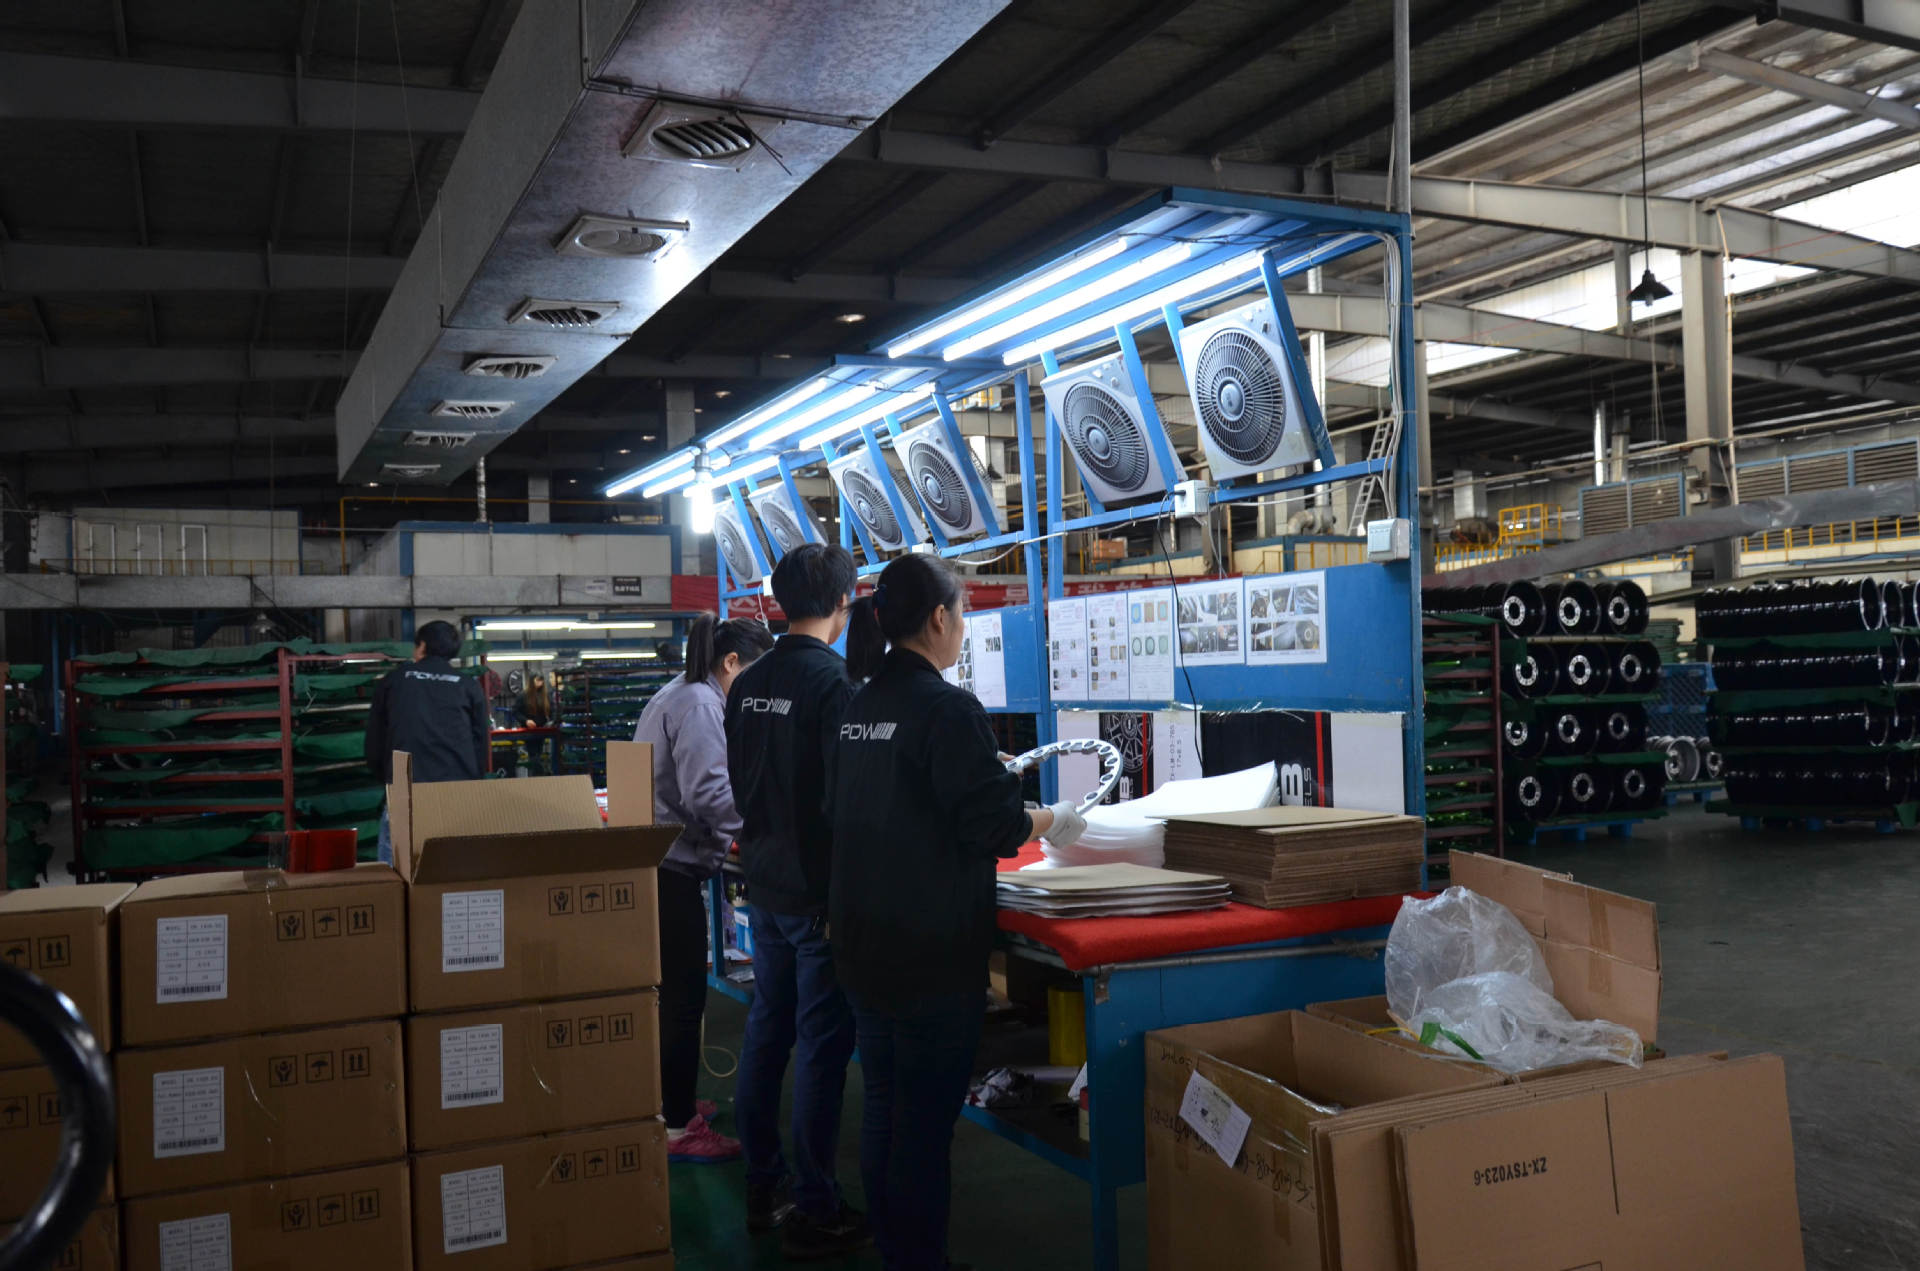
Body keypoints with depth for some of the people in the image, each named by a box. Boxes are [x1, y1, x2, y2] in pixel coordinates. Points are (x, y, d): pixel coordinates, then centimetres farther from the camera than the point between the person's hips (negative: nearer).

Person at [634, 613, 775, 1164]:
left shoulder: (680, 694, 16)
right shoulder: (700, 704, -17)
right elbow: (708, 794, -23)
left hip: (654, 865, 11)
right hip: (671, 870, -11)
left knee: (671, 993, 20)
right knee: (683, 998, -2)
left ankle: (670, 1101, 33)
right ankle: (678, 1129, 7)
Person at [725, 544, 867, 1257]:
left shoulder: (746, 685, 5)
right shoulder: (833, 682, -18)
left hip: (764, 886, 8)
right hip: (821, 893, -8)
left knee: (766, 1031, 16)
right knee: (821, 1046, 1)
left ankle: (762, 1186, 28)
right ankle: (813, 1212, 9)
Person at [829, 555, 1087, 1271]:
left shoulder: (860, 705, 7)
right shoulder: (947, 708, -18)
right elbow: (994, 826, -20)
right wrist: (1051, 821, 0)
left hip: (863, 942, 8)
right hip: (934, 950, -8)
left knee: (883, 1106, 18)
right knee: (926, 1120, 3)